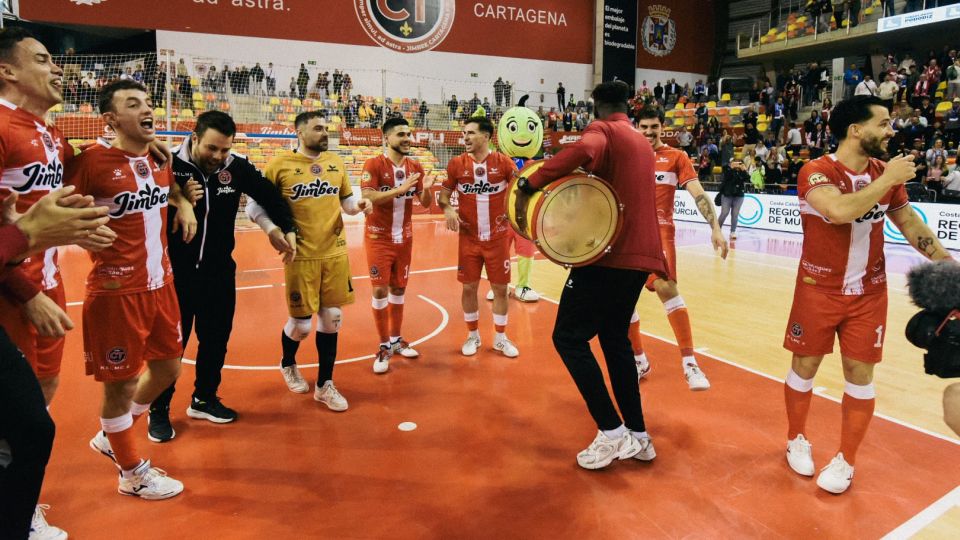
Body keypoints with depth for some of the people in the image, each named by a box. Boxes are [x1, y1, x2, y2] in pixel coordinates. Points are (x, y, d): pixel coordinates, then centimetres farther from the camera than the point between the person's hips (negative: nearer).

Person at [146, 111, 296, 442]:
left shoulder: (237, 167, -8)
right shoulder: (168, 164, -17)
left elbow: (269, 194, 5)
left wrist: (286, 228, -3)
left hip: (220, 271, 4)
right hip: (175, 272, -3)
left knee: (216, 339, 15)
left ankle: (204, 399, 36)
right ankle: (159, 410, 28)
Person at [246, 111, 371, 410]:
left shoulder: (336, 161, 8)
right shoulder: (279, 164, -5)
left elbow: (346, 200, 17)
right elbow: (254, 205, -3)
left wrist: (359, 204, -5)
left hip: (336, 253, 4)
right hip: (301, 256, -4)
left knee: (332, 318, 6)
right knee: (301, 323, 5)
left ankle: (324, 385, 21)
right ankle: (288, 365, 39)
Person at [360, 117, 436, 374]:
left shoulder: (415, 166, 3)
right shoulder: (373, 164, -11)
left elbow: (425, 203, 5)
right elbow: (367, 197, -23)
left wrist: (427, 188, -17)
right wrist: (400, 189, -31)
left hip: (404, 237, 5)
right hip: (379, 238, -5)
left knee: (399, 288, 12)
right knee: (380, 289, -3)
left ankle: (396, 339, 25)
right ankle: (384, 346, 8)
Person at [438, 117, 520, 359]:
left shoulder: (503, 162, -5)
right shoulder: (457, 163, -2)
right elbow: (444, 194, 5)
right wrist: (447, 208, -17)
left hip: (498, 237, -1)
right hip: (469, 238, 1)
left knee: (500, 287, 7)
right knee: (469, 287, 7)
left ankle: (500, 338, 24)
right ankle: (473, 336, 26)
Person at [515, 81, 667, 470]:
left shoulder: (603, 130, -3)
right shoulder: (643, 142, 22)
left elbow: (584, 150, -28)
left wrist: (529, 185, -23)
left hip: (608, 252, -9)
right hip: (638, 254, 9)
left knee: (569, 337, -2)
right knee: (615, 338, 17)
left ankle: (612, 434, -3)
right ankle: (638, 436, 19)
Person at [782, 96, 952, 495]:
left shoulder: (885, 173, 2)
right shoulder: (816, 172, -15)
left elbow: (909, 222, 13)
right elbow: (840, 210, -34)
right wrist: (888, 180, -23)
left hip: (868, 293, 4)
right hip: (819, 289, -4)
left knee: (859, 375, 6)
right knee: (804, 366, 8)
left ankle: (845, 461, 21)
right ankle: (797, 440, 31)